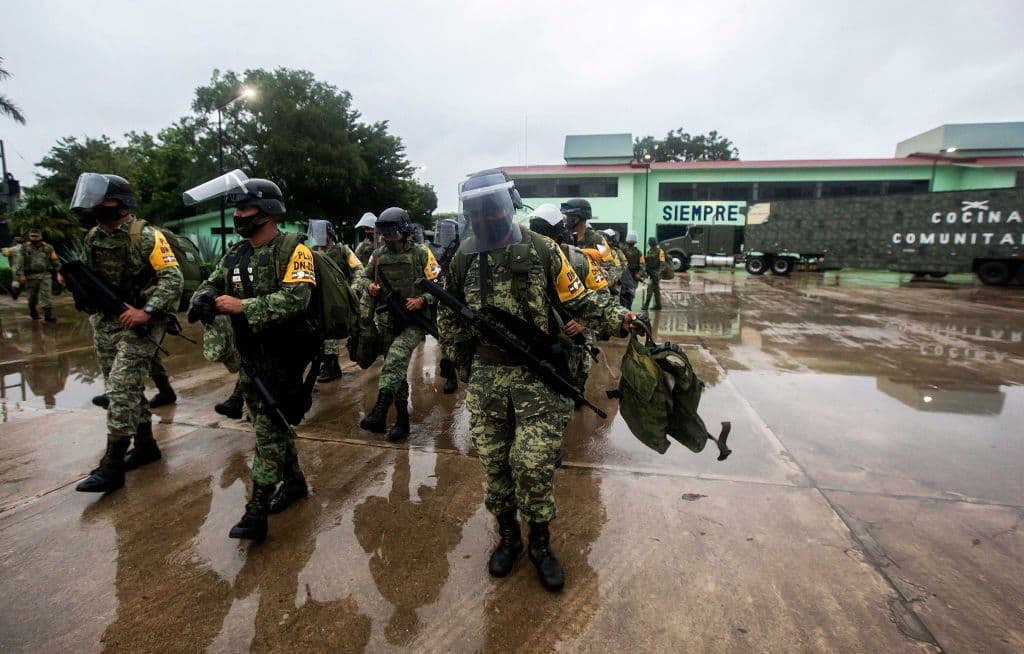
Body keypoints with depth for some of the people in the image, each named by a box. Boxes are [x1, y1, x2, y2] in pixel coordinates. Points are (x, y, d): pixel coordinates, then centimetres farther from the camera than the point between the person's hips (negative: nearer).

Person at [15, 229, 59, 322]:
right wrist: (21, 275, -9)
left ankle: (48, 315, -11)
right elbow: (20, 262, -1)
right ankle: (33, 312, 34)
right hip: (31, 276, 1)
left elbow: (55, 261, 8)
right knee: (33, 296, 12)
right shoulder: (25, 248, 2)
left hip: (45, 275, -1)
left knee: (46, 295, -9)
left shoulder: (48, 248, 4)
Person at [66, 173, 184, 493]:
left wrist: (147, 312, -26)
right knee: (126, 388, 13)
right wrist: (69, 275, -1)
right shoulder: (92, 237, 10)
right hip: (105, 322, 8)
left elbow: (173, 279, -18)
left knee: (121, 387, -12)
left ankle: (112, 466, -6)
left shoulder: (146, 236, -12)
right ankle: (145, 445, 28)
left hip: (140, 322, -8)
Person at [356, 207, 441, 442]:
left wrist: (422, 300, -20)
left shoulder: (421, 253, -6)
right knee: (396, 366, 10)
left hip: (414, 321, -5)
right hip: (387, 321, 5)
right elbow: (363, 278, 20)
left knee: (396, 359, -28)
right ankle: (402, 419, 21)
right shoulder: (378, 255, 6)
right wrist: (369, 286, -3)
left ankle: (379, 412, -29)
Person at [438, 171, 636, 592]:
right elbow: (449, 319, 14)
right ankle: (508, 536, 33)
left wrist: (617, 317, -14)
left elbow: (577, 300, 0)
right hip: (486, 374, 3)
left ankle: (540, 542, 21)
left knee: (534, 460, -5)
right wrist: (463, 365, 15)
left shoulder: (542, 250, -5)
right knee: (494, 458, 10)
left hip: (536, 372, -3)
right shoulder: (464, 260, 3)